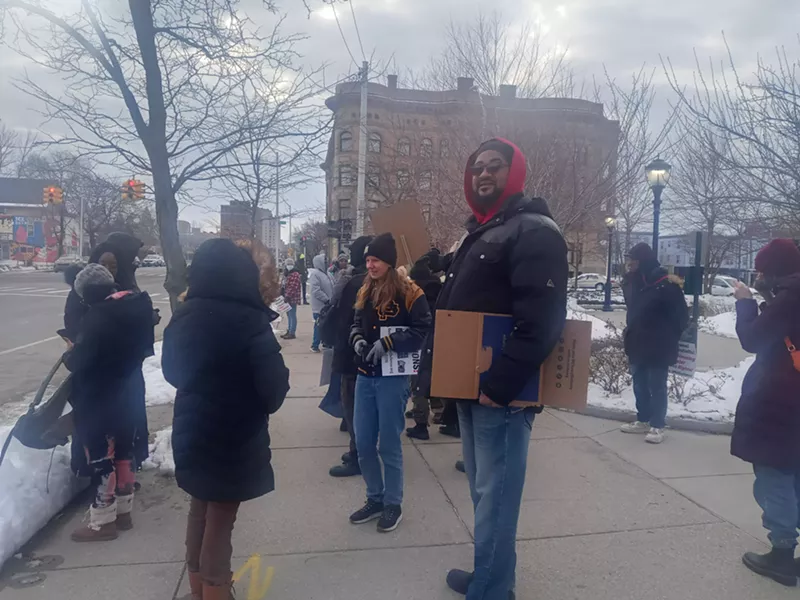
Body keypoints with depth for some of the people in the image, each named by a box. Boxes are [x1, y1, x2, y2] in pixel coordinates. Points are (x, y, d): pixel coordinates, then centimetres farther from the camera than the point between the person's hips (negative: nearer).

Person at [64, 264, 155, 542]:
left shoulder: (97, 316, -23)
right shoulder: (138, 304, 0)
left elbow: (77, 361, -19)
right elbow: (145, 347, 8)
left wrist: (69, 354, 1)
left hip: (99, 397, -8)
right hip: (129, 390, 8)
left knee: (100, 456, 6)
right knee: (124, 449, 18)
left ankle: (103, 521, 18)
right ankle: (123, 510, 32)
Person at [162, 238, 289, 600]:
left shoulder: (183, 316, -2)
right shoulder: (249, 320, -23)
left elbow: (172, 371, 11)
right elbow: (274, 384, -20)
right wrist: (267, 401, 0)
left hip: (191, 433, 7)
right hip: (234, 438, -7)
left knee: (200, 510, 22)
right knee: (221, 518, 8)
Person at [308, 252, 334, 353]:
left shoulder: (325, 273, 13)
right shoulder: (314, 274, -15)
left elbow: (331, 288, 19)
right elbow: (316, 291, -23)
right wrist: (327, 300, -22)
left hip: (328, 306, 8)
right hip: (320, 307, -8)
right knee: (319, 326, -1)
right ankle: (315, 345, 10)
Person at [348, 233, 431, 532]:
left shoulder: (409, 292, -10)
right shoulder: (365, 292, 11)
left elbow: (422, 331, -15)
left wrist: (386, 343, -22)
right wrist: (358, 340, -4)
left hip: (393, 378, -6)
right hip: (365, 376, 6)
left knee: (389, 445, 5)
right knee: (363, 444, 11)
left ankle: (393, 504, 24)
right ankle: (375, 499, 30)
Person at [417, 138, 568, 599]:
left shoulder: (534, 231, -13)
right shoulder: (477, 233, 18)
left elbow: (542, 320, -24)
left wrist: (500, 384, -26)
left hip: (501, 392, -10)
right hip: (471, 387, 10)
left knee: (495, 494, 1)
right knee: (484, 488, 20)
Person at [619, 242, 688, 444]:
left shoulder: (666, 284, -17)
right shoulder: (633, 282, 6)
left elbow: (681, 315, -11)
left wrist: (668, 338, -3)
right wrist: (631, 333, 14)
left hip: (658, 348, -7)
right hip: (638, 344, 7)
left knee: (657, 387, 1)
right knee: (640, 386, 15)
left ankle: (657, 426, 11)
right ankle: (643, 421, 27)